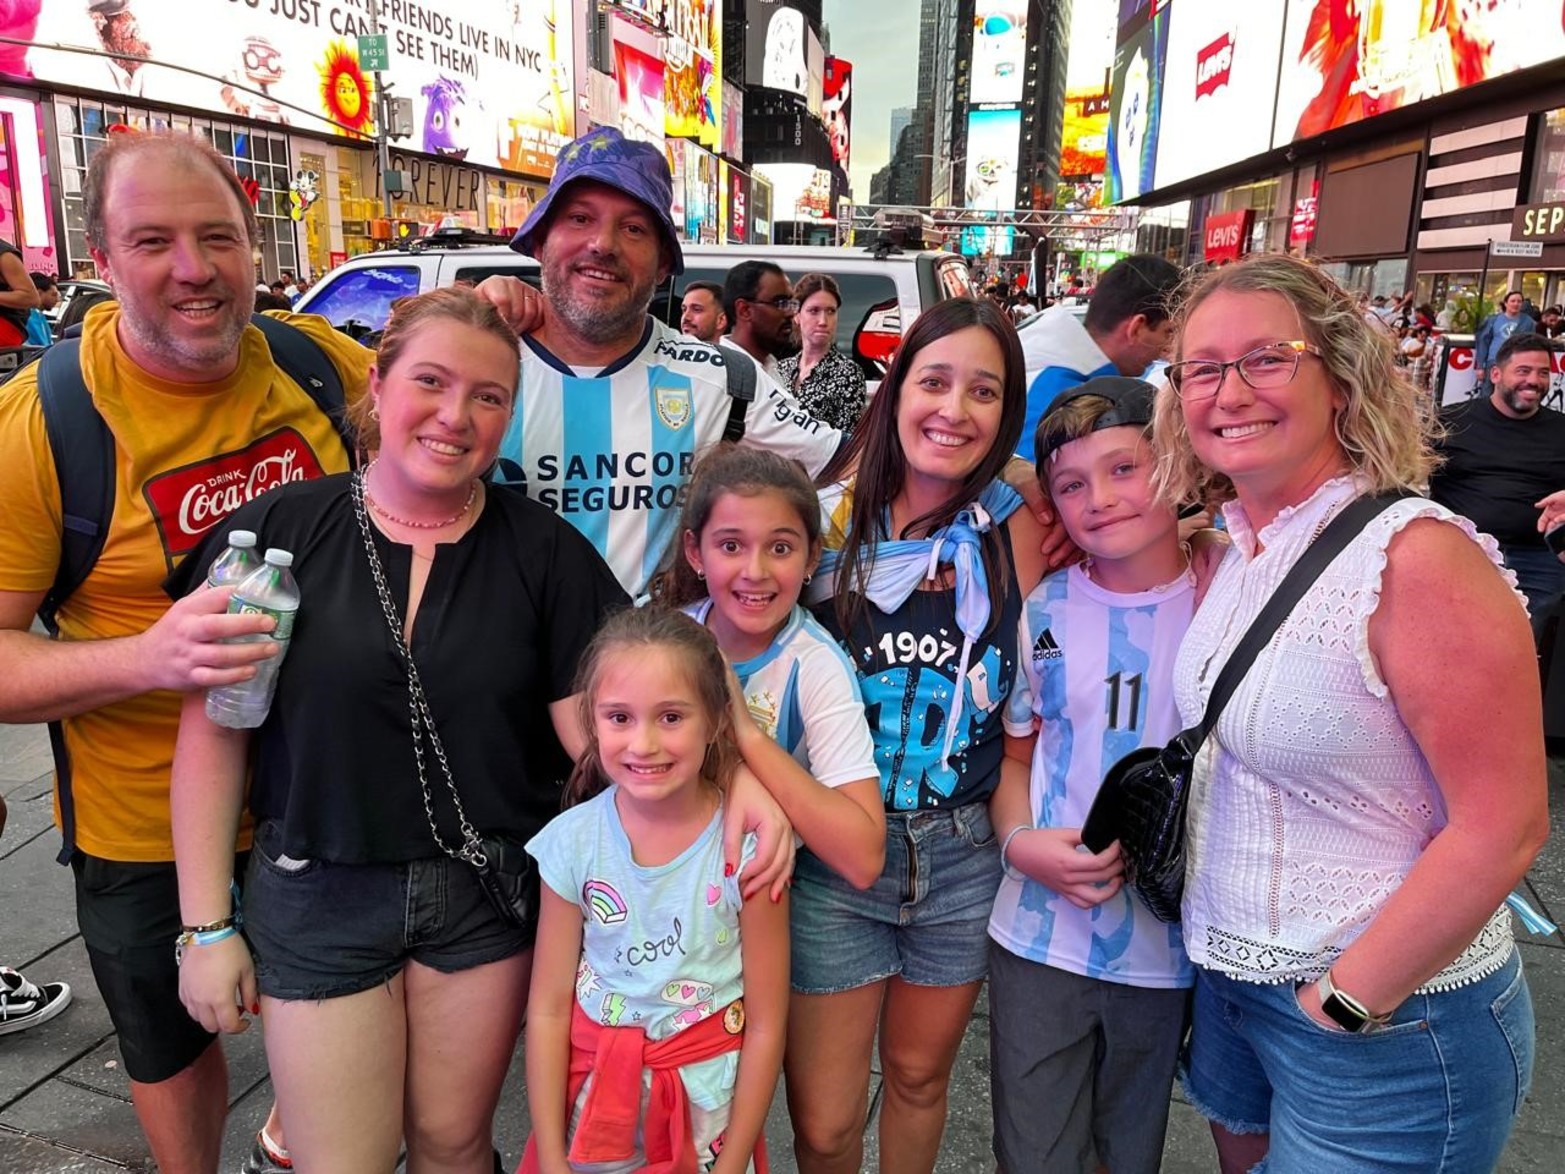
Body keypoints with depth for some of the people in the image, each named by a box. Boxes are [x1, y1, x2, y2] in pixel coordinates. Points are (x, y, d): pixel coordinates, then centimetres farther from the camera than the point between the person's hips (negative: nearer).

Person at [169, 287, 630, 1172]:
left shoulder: (545, 551, -6)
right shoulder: (277, 530, -6)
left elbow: (600, 729, -8)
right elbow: (214, 734, -3)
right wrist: (206, 925, -2)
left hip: (488, 893, 1)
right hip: (319, 897, 0)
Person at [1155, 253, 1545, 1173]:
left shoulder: (1418, 555, -23)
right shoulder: (1230, 547, 0)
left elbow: (1504, 829, -23)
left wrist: (1343, 1003, -19)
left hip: (1392, 1025, -7)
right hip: (1233, 985, 7)